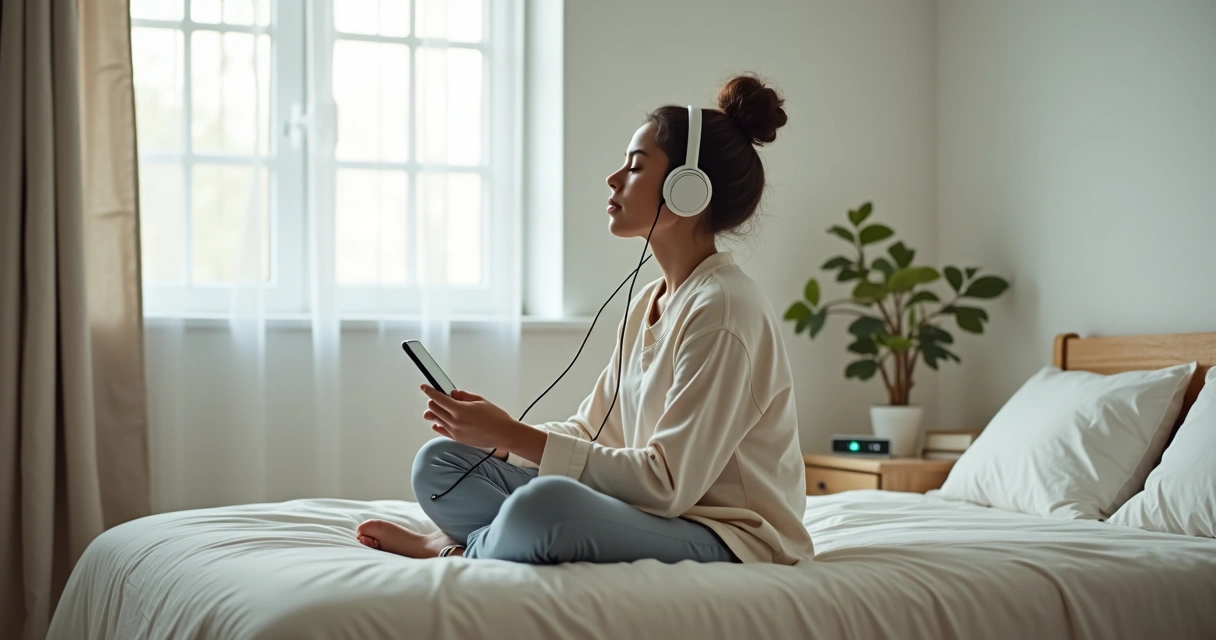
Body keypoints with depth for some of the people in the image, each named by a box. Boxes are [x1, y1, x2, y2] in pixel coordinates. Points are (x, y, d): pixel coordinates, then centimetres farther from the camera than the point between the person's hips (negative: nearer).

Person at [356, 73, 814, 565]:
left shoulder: (723, 307, -17)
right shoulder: (649, 301, 13)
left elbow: (669, 483, -22)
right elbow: (591, 431, 15)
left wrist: (512, 435, -20)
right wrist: (494, 432, -4)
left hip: (732, 539, -8)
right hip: (657, 515, 8)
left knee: (543, 502, -34)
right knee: (439, 462, 4)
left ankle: (459, 548, -5)